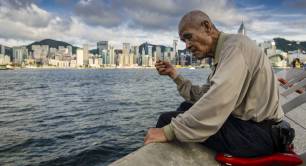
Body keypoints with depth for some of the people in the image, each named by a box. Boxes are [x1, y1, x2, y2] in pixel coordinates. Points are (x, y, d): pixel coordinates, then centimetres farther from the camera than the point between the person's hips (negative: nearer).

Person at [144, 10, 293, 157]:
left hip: (258, 131, -10)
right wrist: (174, 74, 5)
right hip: (243, 120, 10)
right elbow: (201, 96, 10)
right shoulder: (221, 56, 15)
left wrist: (169, 131, -29)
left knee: (167, 120, -15)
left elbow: (218, 102, -30)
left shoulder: (235, 45, -15)